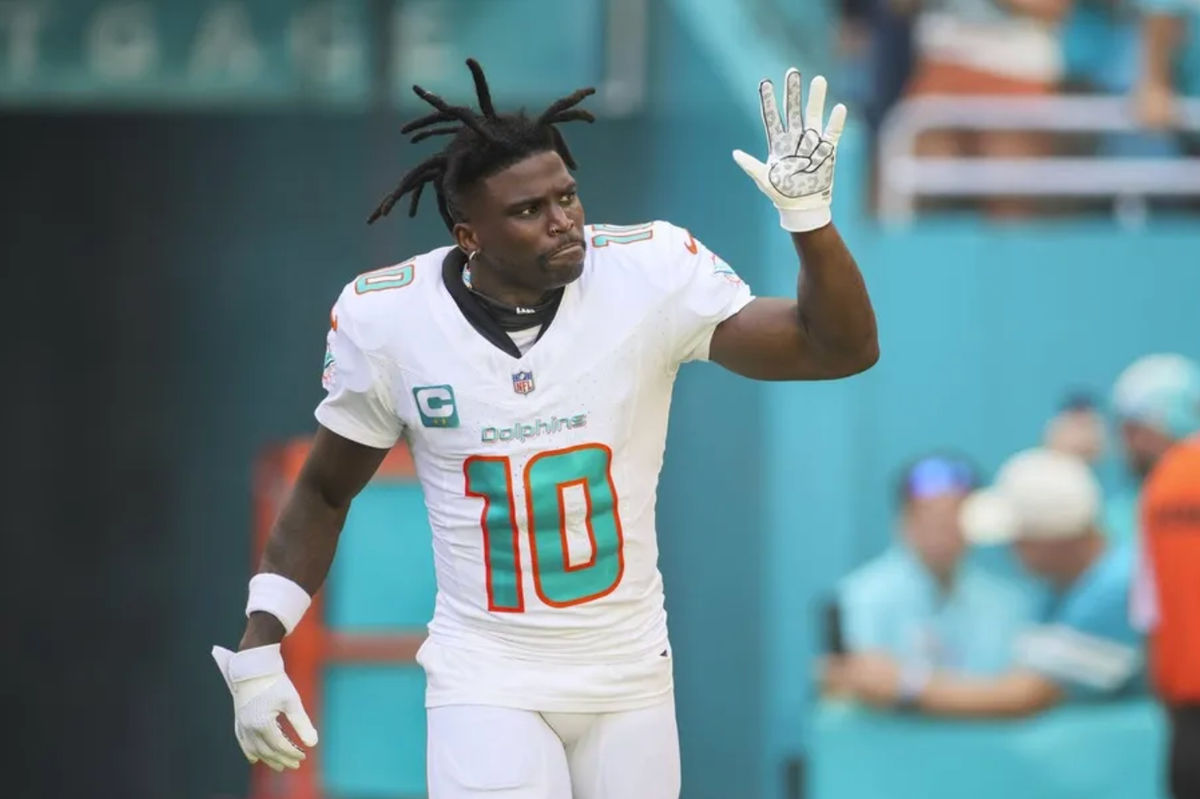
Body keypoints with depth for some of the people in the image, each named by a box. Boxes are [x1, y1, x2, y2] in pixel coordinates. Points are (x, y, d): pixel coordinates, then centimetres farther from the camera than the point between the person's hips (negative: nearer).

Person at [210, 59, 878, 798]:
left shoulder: (647, 275, -13)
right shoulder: (388, 319, -11)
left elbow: (841, 348, -13)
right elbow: (324, 493, 5)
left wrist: (809, 214, -29)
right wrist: (258, 651, -1)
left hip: (630, 676, 2)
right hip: (486, 681, -2)